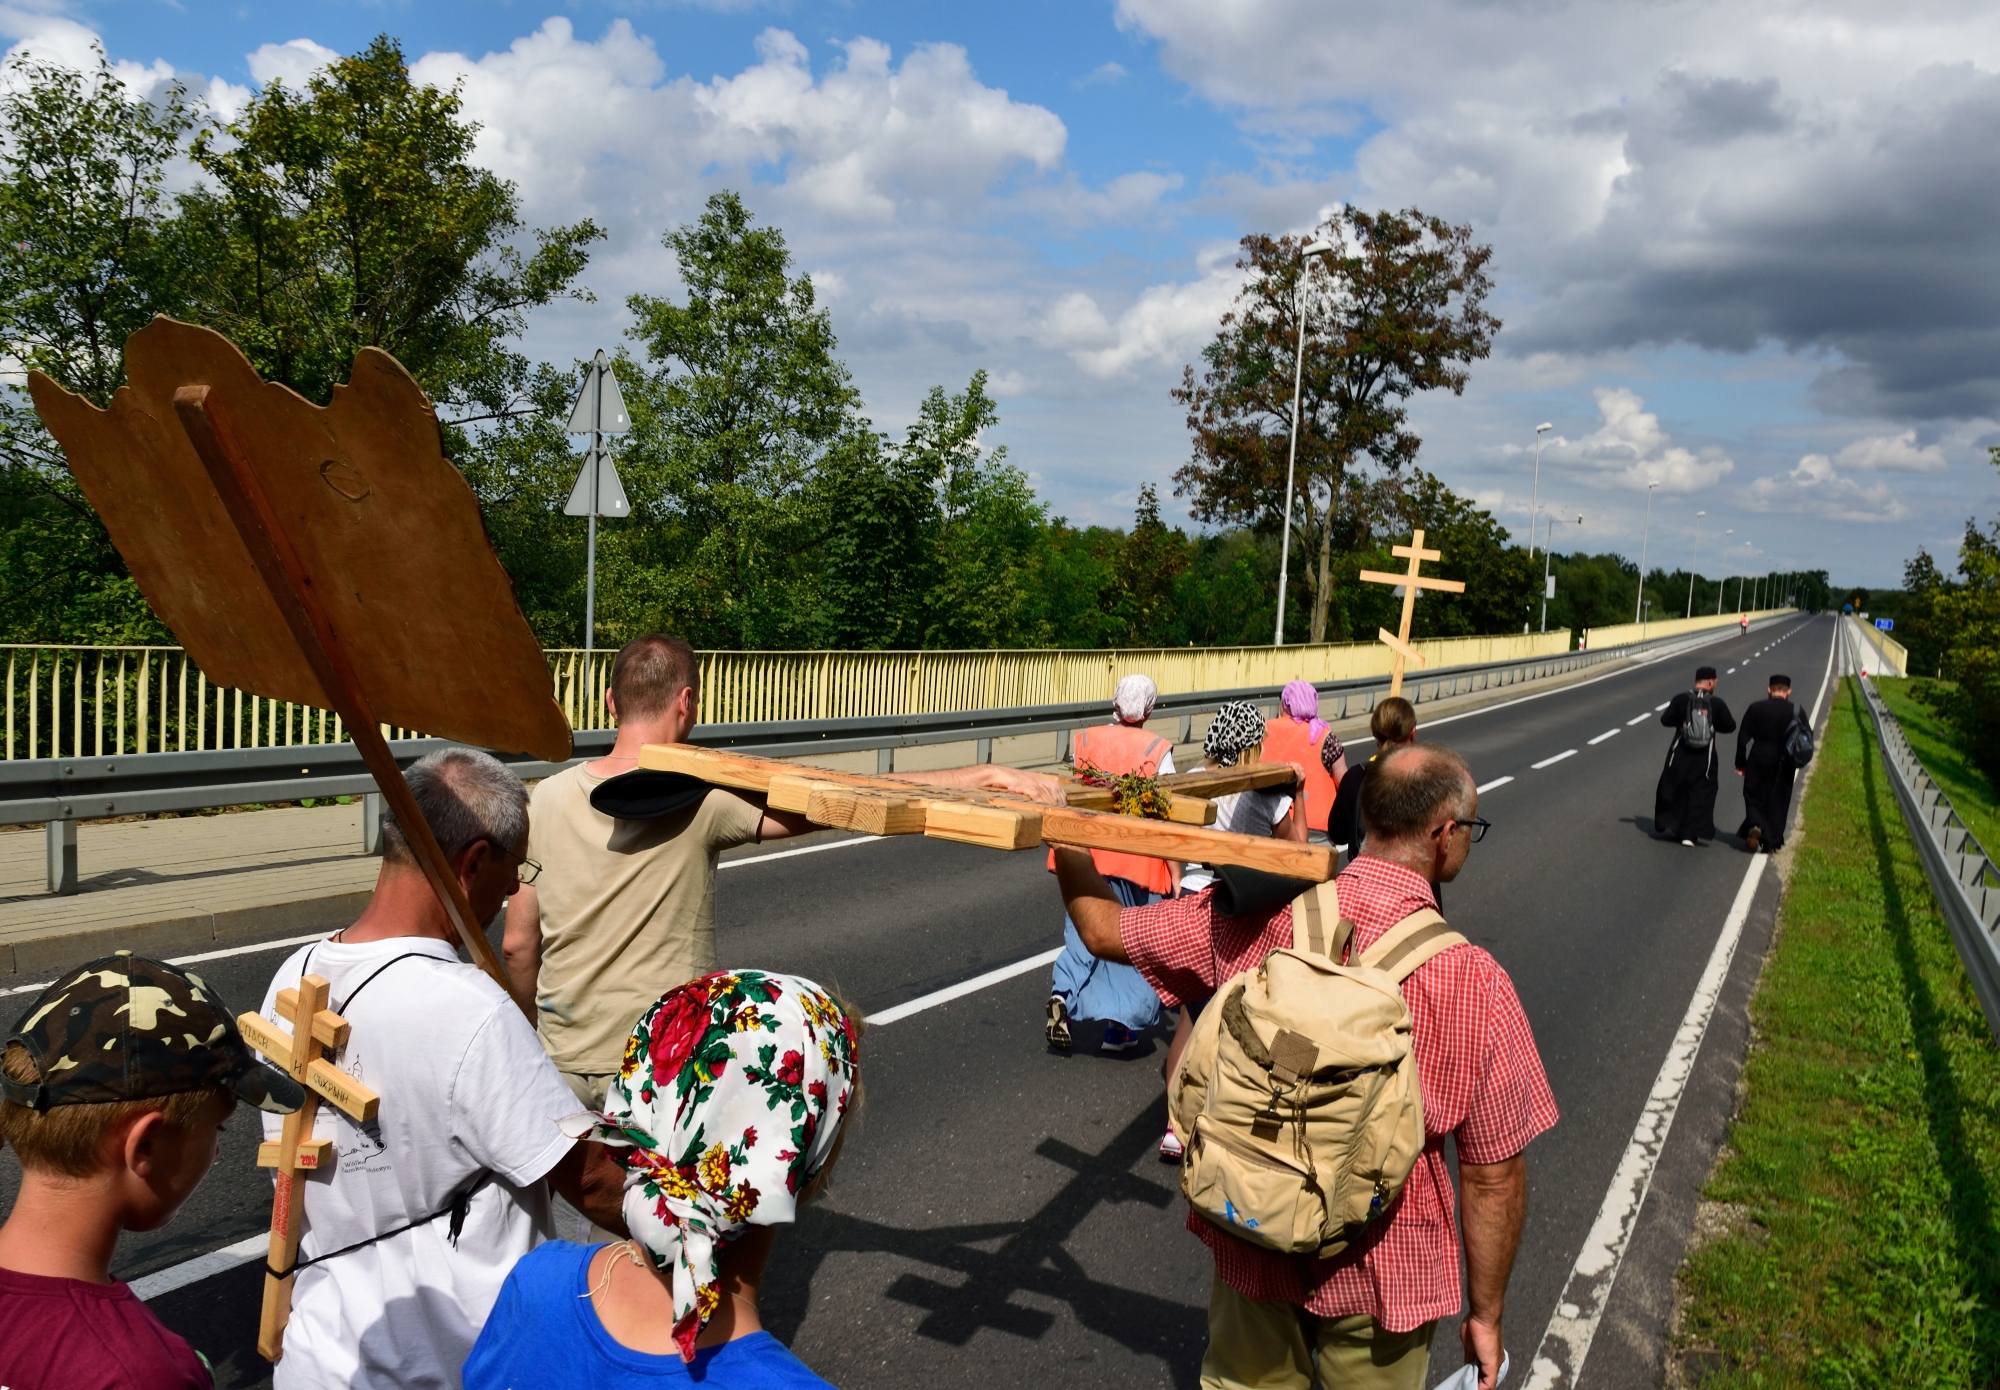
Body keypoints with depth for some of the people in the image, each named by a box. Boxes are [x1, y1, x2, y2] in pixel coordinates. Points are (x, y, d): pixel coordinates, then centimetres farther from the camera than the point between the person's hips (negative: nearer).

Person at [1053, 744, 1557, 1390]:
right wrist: (1486, 1315, 1)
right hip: (1380, 1276, -2)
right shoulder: (1474, 983, -22)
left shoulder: (1258, 918, -16)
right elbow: (1494, 1175, -14)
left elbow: (1104, 930, -3)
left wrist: (1067, 846, 16)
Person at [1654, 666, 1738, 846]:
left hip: (1680, 753, 0)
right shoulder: (1717, 703, -7)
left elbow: (1666, 720, -6)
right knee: (1700, 794, 7)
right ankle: (1690, 833, 2)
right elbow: (1730, 726, -2)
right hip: (1705, 756, 0)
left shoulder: (1680, 699, -8)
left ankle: (1667, 825, 17)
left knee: (1671, 790, 15)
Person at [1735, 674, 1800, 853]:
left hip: (1758, 760, -1)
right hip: (1784, 764, 1)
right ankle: (1772, 843, 11)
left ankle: (1755, 825, -18)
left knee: (1754, 797, 10)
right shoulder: (1796, 712, -2)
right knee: (1778, 802, 10)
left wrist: (1741, 762, 3)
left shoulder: (1756, 708, -4)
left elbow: (1743, 737, -4)